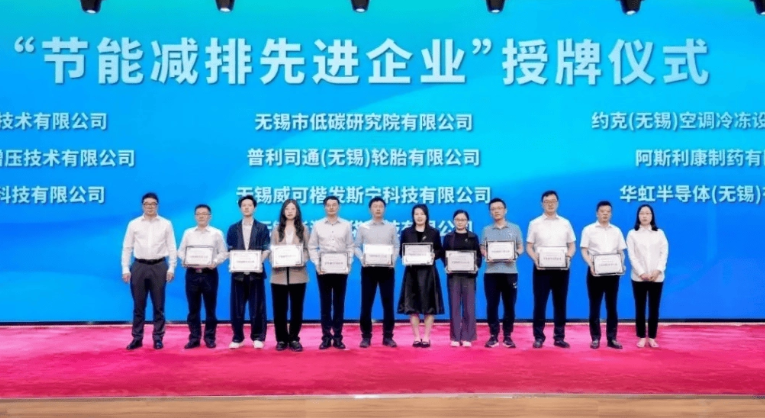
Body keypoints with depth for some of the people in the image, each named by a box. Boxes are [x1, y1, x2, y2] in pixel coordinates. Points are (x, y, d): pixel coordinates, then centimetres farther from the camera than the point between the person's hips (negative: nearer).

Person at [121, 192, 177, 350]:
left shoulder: (166, 224, 2)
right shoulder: (134, 224, 4)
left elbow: (172, 248, 2)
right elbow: (127, 248, 5)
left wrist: (171, 269, -5)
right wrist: (125, 269, -1)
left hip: (159, 266, -1)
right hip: (139, 266, 1)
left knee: (158, 305, 6)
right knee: (138, 305, 7)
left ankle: (158, 338, 14)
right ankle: (137, 338, 14)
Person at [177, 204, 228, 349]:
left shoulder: (217, 233, 4)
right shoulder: (188, 233, 10)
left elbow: (223, 252, 0)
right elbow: (181, 250, 8)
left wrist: (215, 262, -16)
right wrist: (184, 261, -11)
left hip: (209, 273, -2)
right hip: (192, 273, 2)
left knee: (210, 307, 4)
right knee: (193, 308, 6)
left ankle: (210, 337, 12)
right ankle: (194, 338, 13)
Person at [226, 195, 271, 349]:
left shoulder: (262, 228, 5)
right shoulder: (233, 228, 10)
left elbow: (266, 249, 0)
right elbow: (229, 250, 8)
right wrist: (232, 263, -10)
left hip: (256, 271, -1)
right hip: (238, 272, 2)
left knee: (257, 306, 2)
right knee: (237, 306, 3)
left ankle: (258, 337, 11)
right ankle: (237, 338, 12)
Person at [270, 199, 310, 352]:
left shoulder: (303, 229, 7)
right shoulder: (277, 229, 8)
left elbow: (307, 250, 5)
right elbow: (271, 250, 5)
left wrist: (302, 259, -14)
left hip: (298, 274, 0)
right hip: (279, 275, 0)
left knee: (296, 308, 4)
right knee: (279, 309, 3)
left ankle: (294, 339, 13)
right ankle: (281, 339, 12)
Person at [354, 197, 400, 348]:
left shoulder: (391, 227, 7)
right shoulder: (362, 227, 5)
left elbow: (396, 246, 7)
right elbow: (356, 247, 5)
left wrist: (393, 260, -9)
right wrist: (362, 259, -12)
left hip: (387, 269, 1)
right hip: (368, 268, -1)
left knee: (388, 302, 3)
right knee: (366, 303, 1)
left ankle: (388, 336, 11)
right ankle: (366, 336, 9)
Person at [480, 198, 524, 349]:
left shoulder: (515, 228, 9)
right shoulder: (486, 230, 11)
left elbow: (520, 248, 9)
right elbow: (482, 249, 10)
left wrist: (515, 255, -12)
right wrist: (486, 256, -12)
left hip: (510, 271, 0)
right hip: (491, 272, 1)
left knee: (509, 305, 2)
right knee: (492, 304, 1)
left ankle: (507, 336, 10)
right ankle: (493, 335, 8)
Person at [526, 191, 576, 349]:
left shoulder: (565, 223, 9)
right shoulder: (535, 223, 4)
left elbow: (572, 245, 10)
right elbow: (529, 247, 2)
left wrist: (568, 256, -10)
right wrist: (535, 258, -16)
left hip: (561, 269, 2)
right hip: (541, 269, -2)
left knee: (560, 303, 6)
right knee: (540, 303, 0)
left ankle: (559, 337, 14)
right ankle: (539, 337, 7)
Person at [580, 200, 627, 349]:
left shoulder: (616, 231, 12)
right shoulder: (589, 229, 4)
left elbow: (621, 252, 12)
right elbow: (584, 251, -1)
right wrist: (591, 265, -18)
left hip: (612, 272, 2)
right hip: (595, 272, -2)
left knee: (611, 306, 5)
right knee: (595, 306, 1)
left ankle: (612, 338, 10)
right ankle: (595, 338, 7)